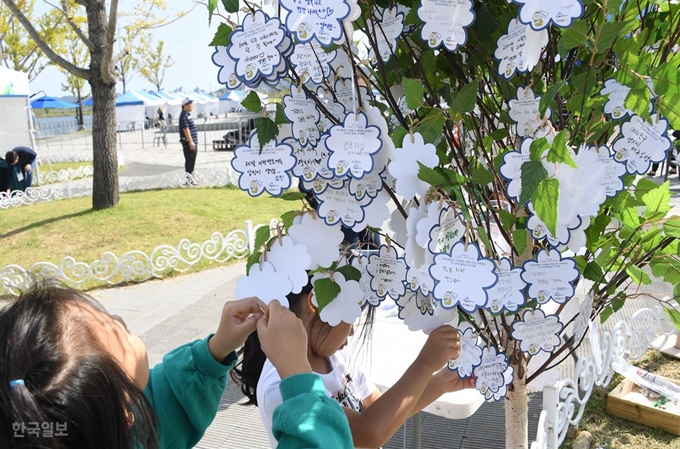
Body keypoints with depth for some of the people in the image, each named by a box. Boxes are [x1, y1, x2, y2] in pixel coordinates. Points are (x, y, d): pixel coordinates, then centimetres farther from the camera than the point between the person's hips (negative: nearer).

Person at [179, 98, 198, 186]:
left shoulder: (188, 115, 17)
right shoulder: (184, 116, -15)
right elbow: (186, 129, -22)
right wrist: (190, 142, -25)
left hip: (193, 142, 10)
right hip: (188, 143, -10)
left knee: (192, 161, 14)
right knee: (190, 161, -8)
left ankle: (191, 178, 21)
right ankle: (189, 179, -5)